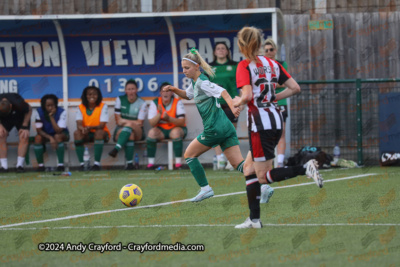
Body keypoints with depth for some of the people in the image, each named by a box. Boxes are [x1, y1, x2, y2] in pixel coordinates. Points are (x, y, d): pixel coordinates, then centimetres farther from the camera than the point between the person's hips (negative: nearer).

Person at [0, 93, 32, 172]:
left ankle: (20, 165, -16)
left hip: (20, 116, -1)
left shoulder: (18, 103, -40)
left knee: (24, 137, -20)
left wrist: (25, 126, -21)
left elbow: (29, 110, -19)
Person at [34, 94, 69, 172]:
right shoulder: (39, 111, -18)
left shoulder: (62, 112, -24)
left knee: (58, 136, -37)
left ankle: (60, 165, -31)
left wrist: (51, 116, -38)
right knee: (38, 138, -30)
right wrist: (50, 138, -33)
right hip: (45, 134, 2)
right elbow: (39, 130, -18)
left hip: (62, 134, -2)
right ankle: (40, 165, -19)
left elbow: (58, 131, -31)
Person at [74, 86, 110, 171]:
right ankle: (82, 163, -29)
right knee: (77, 133, -29)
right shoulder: (81, 107, 0)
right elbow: (79, 124, -12)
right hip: (87, 135, 2)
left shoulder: (103, 106, -7)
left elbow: (102, 125, -17)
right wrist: (82, 128, -39)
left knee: (99, 132, -37)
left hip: (101, 134, -2)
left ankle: (97, 163, -37)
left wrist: (90, 127, -37)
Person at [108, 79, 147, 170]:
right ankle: (129, 163, -52)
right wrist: (134, 122, -10)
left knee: (129, 125, -38)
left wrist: (124, 121, -11)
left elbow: (139, 123, -3)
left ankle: (116, 149, -56)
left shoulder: (142, 103, 3)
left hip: (137, 132, -1)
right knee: (130, 135, -37)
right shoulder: (120, 100, 7)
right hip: (121, 130, 1)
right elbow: (118, 121, 1)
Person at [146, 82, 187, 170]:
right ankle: (150, 163, -26)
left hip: (176, 128, -2)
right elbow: (152, 123, -11)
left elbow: (182, 122, -18)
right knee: (152, 132, -28)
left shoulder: (177, 102, -10)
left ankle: (178, 163, -32)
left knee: (176, 132, -35)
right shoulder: (154, 103, -5)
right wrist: (159, 114, -29)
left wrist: (169, 119, -35)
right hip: (161, 129, 2)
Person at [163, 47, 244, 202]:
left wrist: (233, 107, -42)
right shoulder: (195, 82, 17)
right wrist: (174, 90, 18)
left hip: (214, 129, -9)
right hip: (226, 127, 9)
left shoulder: (202, 83, -11)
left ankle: (205, 188, 6)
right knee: (238, 164, 0)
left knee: (189, 155, 8)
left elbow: (222, 92, -26)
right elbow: (188, 95, 37)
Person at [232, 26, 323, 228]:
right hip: (276, 121, 8)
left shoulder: (244, 66, -9)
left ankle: (305, 169, -21)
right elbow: (295, 88, 9)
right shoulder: (272, 64, 11)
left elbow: (247, 96, -21)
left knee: (263, 176, -1)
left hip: (260, 122, -8)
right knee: (249, 168, 16)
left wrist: (237, 102, -1)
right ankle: (254, 219, 12)